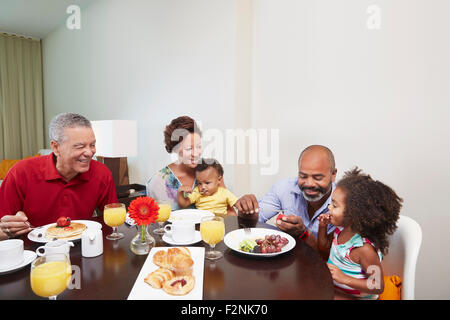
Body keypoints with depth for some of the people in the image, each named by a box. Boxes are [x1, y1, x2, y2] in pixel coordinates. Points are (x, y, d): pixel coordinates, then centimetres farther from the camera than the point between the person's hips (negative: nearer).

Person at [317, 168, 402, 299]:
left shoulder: (364, 249, -31)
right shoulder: (342, 229, -7)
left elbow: (378, 286, -24)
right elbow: (324, 246, 11)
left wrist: (344, 278, -32)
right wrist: (323, 227, -6)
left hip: (354, 296, -7)